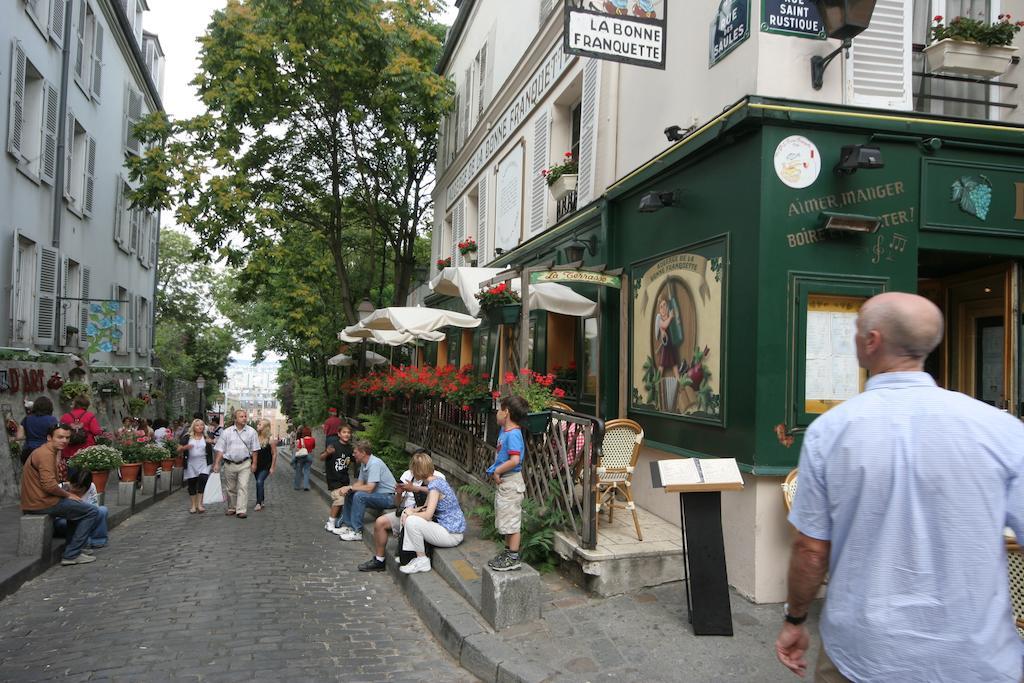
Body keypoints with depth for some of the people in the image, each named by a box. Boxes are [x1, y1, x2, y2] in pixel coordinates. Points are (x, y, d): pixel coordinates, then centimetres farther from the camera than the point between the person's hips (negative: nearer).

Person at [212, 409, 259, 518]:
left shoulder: (251, 432, 1)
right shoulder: (226, 432, 1)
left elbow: (254, 449, 5)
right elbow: (220, 449, 2)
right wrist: (216, 464, -4)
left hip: (244, 464, -1)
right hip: (229, 464, 1)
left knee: (243, 487, -11)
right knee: (230, 488, 12)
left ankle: (241, 510, -11)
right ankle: (231, 508, 27)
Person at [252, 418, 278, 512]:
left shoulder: (270, 440, -11)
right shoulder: (255, 438, 1)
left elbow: (274, 454, -6)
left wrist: (272, 467, -7)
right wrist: (252, 464, 7)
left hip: (266, 466, -5)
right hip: (257, 465, 5)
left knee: (259, 482, -19)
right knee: (260, 483, 15)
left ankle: (258, 503, -15)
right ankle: (263, 501, 30)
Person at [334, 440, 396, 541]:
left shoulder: (375, 463, -23)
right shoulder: (364, 463, 7)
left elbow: (369, 488, -28)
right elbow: (360, 483, 11)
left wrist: (350, 487, -19)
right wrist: (347, 488, -9)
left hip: (388, 497, -10)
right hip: (377, 494, 10)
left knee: (359, 496, -27)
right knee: (349, 494, 10)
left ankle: (357, 532, -20)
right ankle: (347, 525, 14)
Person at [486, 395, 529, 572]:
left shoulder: (513, 434, -22)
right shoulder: (504, 431, 8)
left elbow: (515, 460, -31)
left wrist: (497, 471, -20)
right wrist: (495, 472, 7)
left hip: (510, 482, -10)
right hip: (503, 482, 10)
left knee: (511, 520, -1)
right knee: (505, 520, 19)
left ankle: (513, 558, 8)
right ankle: (508, 552, 31)